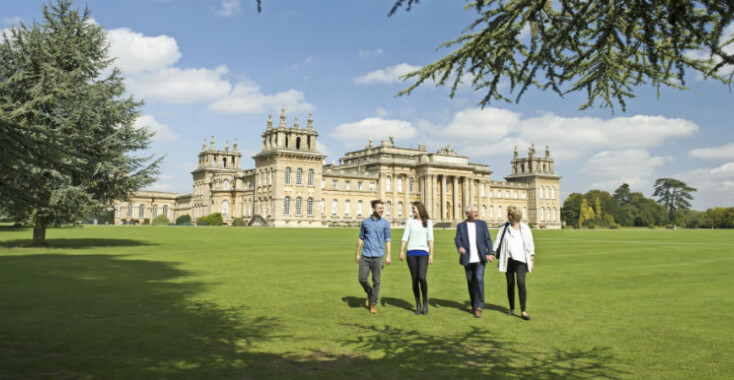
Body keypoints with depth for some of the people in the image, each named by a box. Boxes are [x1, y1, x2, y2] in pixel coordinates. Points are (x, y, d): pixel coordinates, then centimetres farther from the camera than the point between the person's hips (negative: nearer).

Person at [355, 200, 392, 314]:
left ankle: (373, 304, 13)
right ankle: (369, 293, 28)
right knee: (362, 279, -1)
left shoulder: (385, 223, 2)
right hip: (365, 256, 1)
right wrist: (357, 254, 11)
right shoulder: (365, 222, 6)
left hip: (378, 256, -1)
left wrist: (388, 256, -4)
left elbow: (387, 240, 3)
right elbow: (361, 238, 13)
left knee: (376, 281, 0)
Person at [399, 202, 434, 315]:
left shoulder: (428, 222, 6)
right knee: (415, 280, 3)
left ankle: (425, 302, 3)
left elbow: (430, 239, 4)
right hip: (411, 253, 2)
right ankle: (418, 305, 15)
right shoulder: (409, 221, 9)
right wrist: (401, 251, -7)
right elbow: (405, 237, 4)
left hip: (423, 253, -2)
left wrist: (431, 254, -2)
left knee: (422, 278, -18)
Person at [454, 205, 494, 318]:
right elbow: (457, 238, -6)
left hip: (480, 259, -1)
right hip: (468, 259, 1)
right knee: (471, 283, 8)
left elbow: (487, 239, 6)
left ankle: (479, 307, -8)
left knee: (479, 280, -15)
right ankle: (474, 305, 23)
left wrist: (490, 253, -7)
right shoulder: (461, 226, 7)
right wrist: (459, 247, -28)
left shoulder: (482, 224, 8)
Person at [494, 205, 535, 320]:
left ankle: (523, 311, -12)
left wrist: (532, 259, 5)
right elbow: (498, 242, 8)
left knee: (521, 283, -16)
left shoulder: (524, 228, 2)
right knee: (510, 284, 7)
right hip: (508, 259, 2)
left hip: (520, 259, -2)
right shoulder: (504, 228, 6)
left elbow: (530, 245, 7)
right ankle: (512, 309, 22)